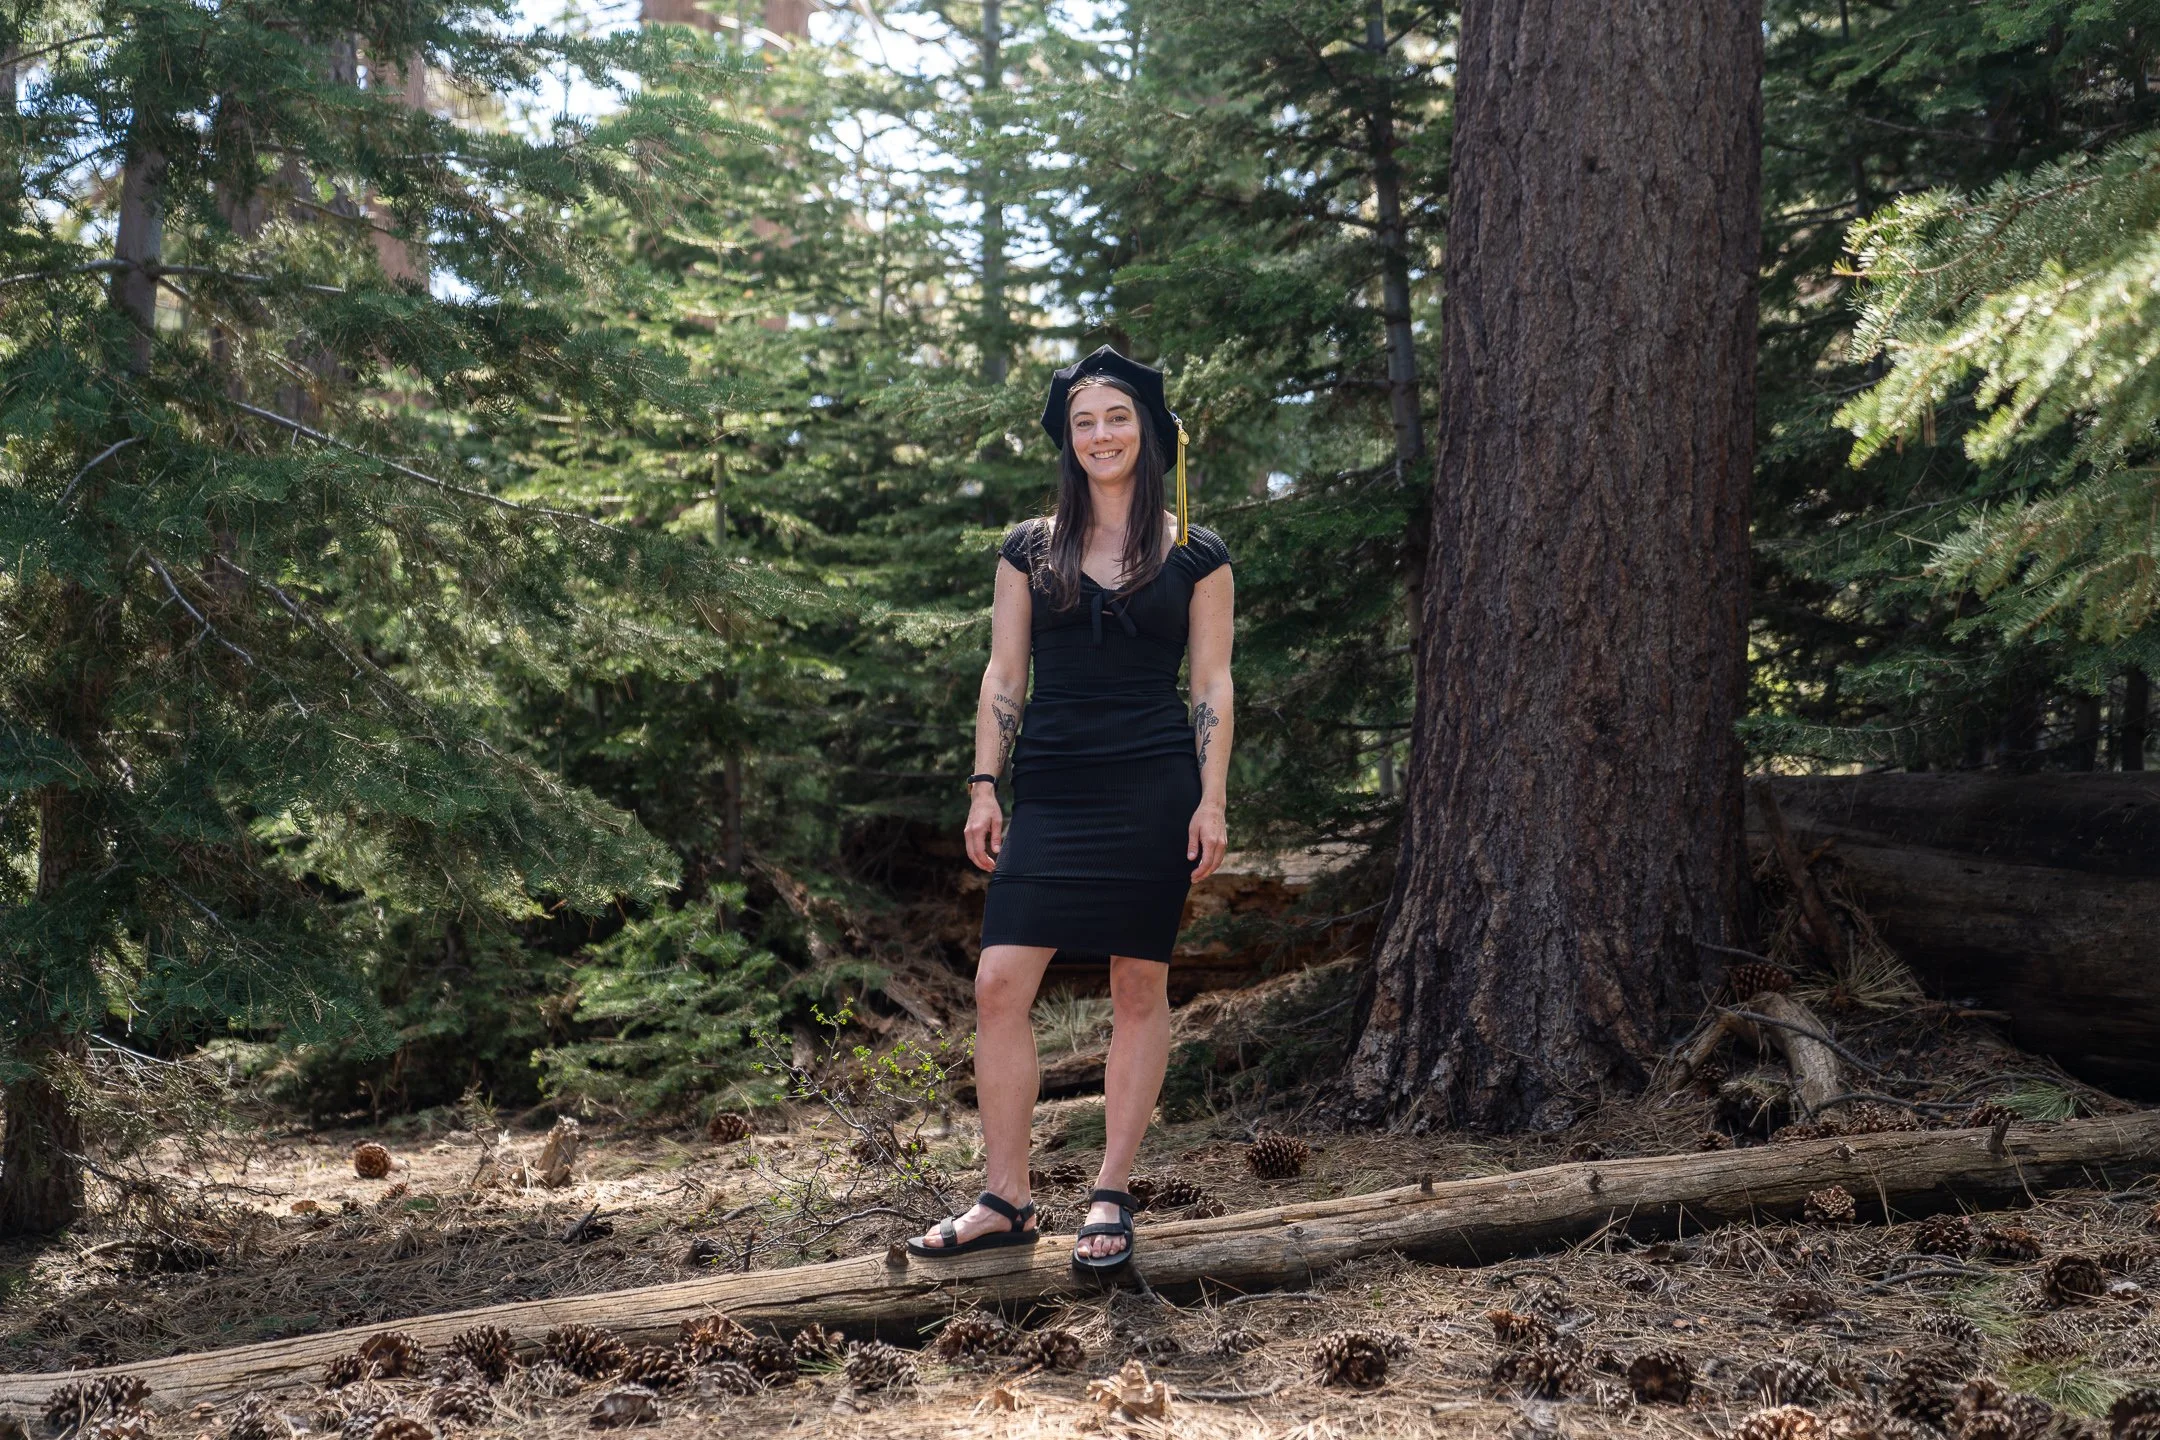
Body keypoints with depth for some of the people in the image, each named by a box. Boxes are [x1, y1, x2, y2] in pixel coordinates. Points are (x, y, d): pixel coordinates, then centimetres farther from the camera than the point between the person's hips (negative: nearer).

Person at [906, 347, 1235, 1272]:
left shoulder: (1196, 555, 5)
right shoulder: (1030, 551, 10)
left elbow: (1212, 685, 4)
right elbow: (1003, 675, 10)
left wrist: (1211, 804, -4)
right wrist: (984, 789, 3)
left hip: (1153, 792, -2)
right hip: (1051, 792, 2)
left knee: (1139, 989, 2)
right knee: (999, 984, -6)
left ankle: (1111, 1198, 12)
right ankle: (1006, 1201, 4)